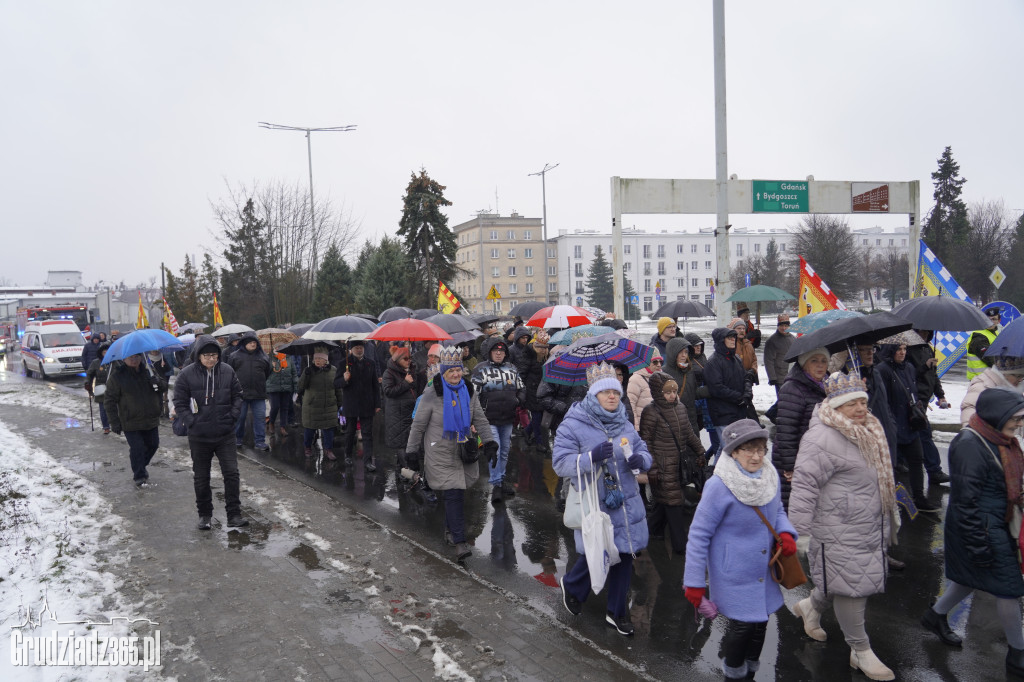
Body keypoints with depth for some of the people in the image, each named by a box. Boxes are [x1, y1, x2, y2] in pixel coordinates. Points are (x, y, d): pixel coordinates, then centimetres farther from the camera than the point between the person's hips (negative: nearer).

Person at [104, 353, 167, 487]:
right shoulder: (117, 375, -9)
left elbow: (164, 386, 11)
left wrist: (158, 382, -15)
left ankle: (140, 467, 40)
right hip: (130, 422, -5)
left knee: (153, 444, 15)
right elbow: (109, 400, -6)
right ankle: (139, 477, 15)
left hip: (151, 419, 5)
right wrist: (114, 422, -10)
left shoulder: (148, 370, 4)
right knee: (137, 449, -2)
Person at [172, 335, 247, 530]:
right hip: (199, 436, -1)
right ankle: (205, 515, 27)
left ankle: (234, 515, 6)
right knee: (201, 477, 11)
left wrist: (233, 416, -2)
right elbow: (180, 403, -2)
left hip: (225, 434, 1)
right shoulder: (187, 374, -7)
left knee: (232, 473, -3)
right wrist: (192, 423, -11)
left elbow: (237, 396, 10)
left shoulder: (227, 371, 0)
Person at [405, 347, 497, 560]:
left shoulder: (469, 392, 4)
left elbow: (480, 420, 6)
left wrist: (490, 442, -6)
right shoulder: (432, 394, -9)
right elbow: (418, 425, -3)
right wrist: (411, 452, -2)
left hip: (464, 452, 5)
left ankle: (450, 530, 34)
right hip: (440, 453, -5)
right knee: (453, 494, -11)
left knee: (457, 493, 12)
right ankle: (459, 542, -8)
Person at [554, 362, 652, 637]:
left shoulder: (624, 425, 7)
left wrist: (640, 460, -10)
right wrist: (592, 457, -31)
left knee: (624, 555, 12)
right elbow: (560, 463, -17)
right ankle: (572, 586, 40)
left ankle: (617, 612, 32)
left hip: (626, 504, 5)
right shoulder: (572, 425, -12)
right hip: (593, 505, -5)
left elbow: (644, 450, 14)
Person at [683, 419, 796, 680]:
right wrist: (694, 581, -15)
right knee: (742, 624, 1)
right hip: (733, 574, -6)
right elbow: (699, 534, -18)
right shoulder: (719, 486, -24)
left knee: (760, 621, 16)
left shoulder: (770, 476, -5)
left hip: (763, 570, 6)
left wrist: (786, 533, -7)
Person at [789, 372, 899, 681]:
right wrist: (800, 530, -23)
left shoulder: (867, 432, 11)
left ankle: (810, 607, 44)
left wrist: (890, 517, 31)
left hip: (869, 527, 9)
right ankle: (861, 652, 18)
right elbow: (805, 483, -23)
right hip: (839, 533, -9)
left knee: (846, 582, 17)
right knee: (851, 588, 1)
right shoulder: (823, 438, -22)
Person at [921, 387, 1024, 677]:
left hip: (999, 524, 9)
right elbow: (966, 499, -23)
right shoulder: (970, 445, -24)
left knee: (972, 577, 20)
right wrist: (979, 544, -21)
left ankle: (936, 615, 41)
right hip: (983, 529, -9)